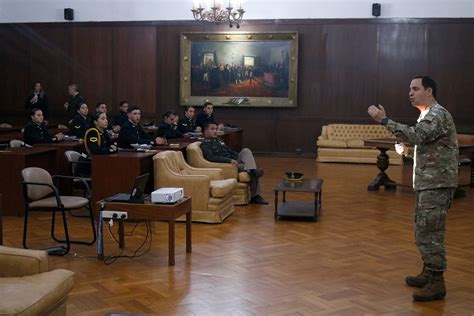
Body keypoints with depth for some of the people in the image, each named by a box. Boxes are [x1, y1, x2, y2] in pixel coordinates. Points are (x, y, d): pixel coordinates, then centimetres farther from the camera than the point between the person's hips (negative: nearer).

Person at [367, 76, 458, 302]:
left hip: (437, 184, -10)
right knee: (423, 230, 16)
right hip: (426, 183, 10)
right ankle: (428, 274, 27)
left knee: (430, 231, -9)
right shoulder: (427, 115, 17)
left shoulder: (438, 115, -14)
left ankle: (437, 284, -3)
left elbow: (415, 135, -29)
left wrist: (384, 120, -28)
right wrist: (406, 149, 3)